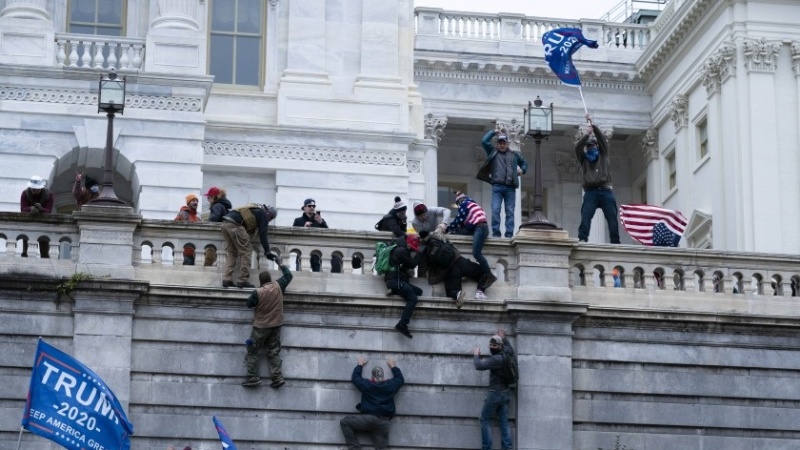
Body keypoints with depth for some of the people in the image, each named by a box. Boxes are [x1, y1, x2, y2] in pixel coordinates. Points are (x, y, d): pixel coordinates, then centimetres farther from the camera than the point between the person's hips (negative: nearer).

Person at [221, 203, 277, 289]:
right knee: (245, 253, 1)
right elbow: (262, 234, 2)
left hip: (225, 223, 8)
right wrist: (267, 252, 5)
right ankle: (243, 281, 0)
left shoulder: (255, 208, 31)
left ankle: (227, 280, 6)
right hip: (235, 224, -8)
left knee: (232, 253, 15)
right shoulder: (263, 214, 7)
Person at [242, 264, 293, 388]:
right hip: (276, 325, 5)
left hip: (261, 326, -5)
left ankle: (253, 378, 0)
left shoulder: (258, 293, -19)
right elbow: (288, 276, 10)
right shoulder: (278, 286, -6)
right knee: (274, 352, 10)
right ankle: (278, 377, 2)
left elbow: (249, 304, -4)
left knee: (252, 351, 5)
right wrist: (283, 266, 28)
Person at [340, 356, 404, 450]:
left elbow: (355, 378, 25)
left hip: (369, 418, -3)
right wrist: (393, 367, 44)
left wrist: (360, 365, 39)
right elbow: (401, 379, 32)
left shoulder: (366, 385, 6)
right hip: (384, 423, 3)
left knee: (344, 422, 10)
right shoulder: (390, 385, 11)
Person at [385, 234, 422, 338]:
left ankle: (395, 291, -4)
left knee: (419, 291, 6)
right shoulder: (401, 251, -11)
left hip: (398, 280, 10)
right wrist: (418, 254, 3)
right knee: (413, 299, -21)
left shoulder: (400, 249, 21)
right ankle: (402, 325, -29)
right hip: (396, 280, -10)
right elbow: (412, 264, -9)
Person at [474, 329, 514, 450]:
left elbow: (479, 366, -25)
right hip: (506, 393, 8)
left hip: (495, 393, -8)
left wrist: (476, 354, -8)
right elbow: (511, 350, 31)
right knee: (504, 422, 4)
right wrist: (504, 338, 34)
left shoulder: (496, 359, -21)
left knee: (485, 419, 1)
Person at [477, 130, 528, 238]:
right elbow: (484, 141, 8)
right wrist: (494, 132, 15)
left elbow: (524, 163, 34)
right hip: (497, 186, -1)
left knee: (510, 212, -2)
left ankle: (509, 234, -3)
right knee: (495, 210, -12)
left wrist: (522, 170, 13)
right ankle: (496, 233, -11)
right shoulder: (493, 152, 16)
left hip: (510, 187, 1)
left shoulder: (515, 155, 21)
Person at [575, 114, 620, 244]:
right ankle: (582, 239, -28)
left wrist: (593, 125, -1)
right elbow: (577, 147, 4)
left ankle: (615, 242, -8)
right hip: (591, 191, 0)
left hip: (605, 190, 0)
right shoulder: (583, 158, 21)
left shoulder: (603, 155, 20)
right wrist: (587, 134, -5)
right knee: (585, 216, -18)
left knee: (612, 218, -6)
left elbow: (602, 138, 8)